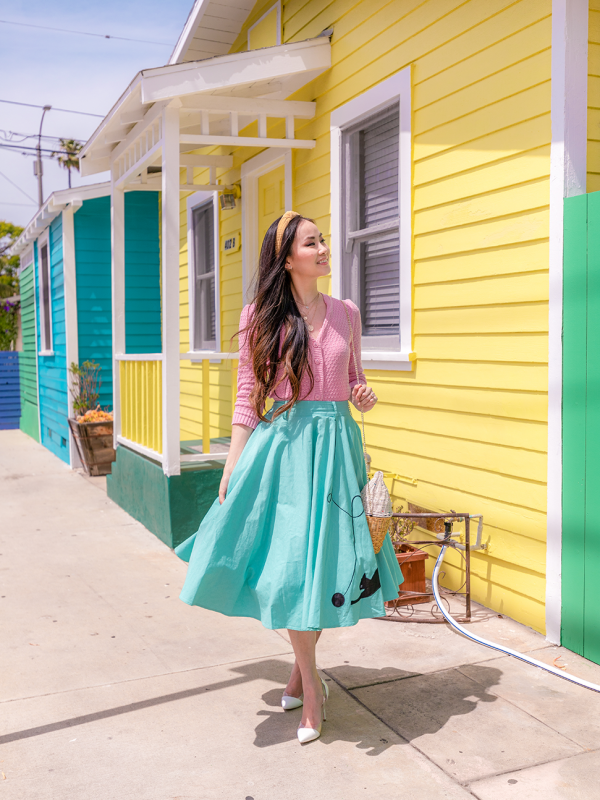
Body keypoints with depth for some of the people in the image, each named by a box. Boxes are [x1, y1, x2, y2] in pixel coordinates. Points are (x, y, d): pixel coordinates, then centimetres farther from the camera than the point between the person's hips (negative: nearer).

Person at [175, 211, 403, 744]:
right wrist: (230, 470, -4)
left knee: (328, 560, 8)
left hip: (336, 443, 3)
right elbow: (247, 398, 0)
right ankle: (312, 686, 17)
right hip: (282, 444, -3)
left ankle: (301, 669, 31)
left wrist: (364, 395, -3)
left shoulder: (346, 313, 8)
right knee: (290, 564, -2)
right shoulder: (260, 317, -1)